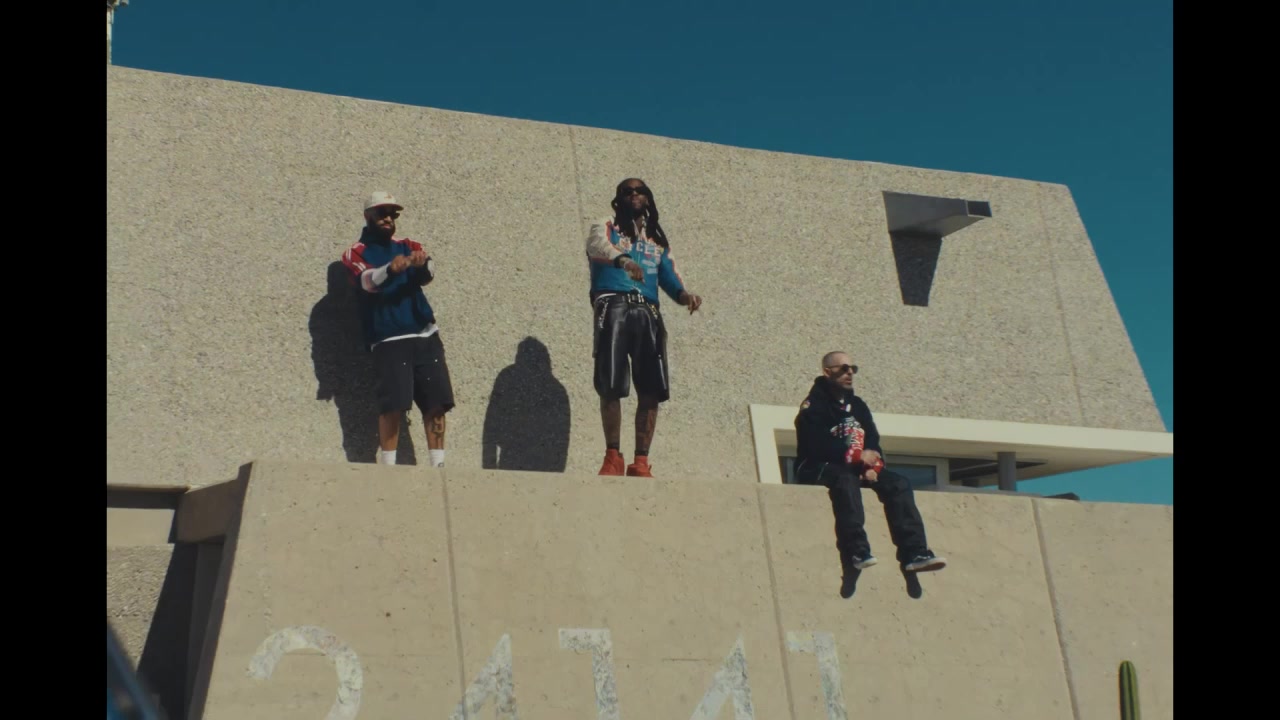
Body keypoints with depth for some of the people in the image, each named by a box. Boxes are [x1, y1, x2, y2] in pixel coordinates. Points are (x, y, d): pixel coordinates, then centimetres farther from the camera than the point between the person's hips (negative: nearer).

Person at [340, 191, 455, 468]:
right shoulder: (356, 253, 5)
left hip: (426, 335, 4)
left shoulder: (407, 246, 15)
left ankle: (439, 465, 9)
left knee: (436, 404, 1)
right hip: (389, 340, -4)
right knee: (393, 405, -14)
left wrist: (423, 264, -31)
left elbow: (426, 275, -6)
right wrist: (390, 270, -40)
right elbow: (367, 281, -17)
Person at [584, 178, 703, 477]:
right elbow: (599, 246, -13)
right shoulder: (606, 228, 12)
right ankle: (613, 457, -6)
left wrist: (686, 295, -8)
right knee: (610, 385, -12)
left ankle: (641, 462, -4)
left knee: (652, 390, -6)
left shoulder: (659, 241, 25)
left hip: (648, 313, 4)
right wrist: (623, 260, -36)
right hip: (614, 306, -4)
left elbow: (671, 280, 17)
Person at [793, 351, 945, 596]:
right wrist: (858, 456, -25)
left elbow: (873, 441, 9)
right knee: (846, 479, -40)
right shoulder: (813, 406, -7)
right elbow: (818, 446, -21)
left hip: (854, 467, 7)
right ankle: (857, 551, -51)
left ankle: (914, 553, -28)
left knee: (898, 483, -15)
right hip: (818, 469, -7)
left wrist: (873, 464, -14)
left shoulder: (857, 405, 16)